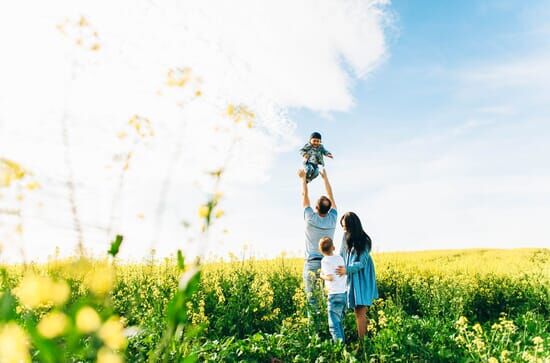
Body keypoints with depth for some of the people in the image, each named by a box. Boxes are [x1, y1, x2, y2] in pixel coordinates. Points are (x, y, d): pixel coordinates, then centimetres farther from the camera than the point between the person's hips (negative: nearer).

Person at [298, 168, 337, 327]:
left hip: (311, 263, -3)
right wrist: (325, 177, 21)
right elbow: (331, 197, 12)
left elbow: (305, 196, 5)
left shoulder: (310, 218, -8)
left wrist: (303, 178, 18)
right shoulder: (332, 219, -1)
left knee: (311, 298, -1)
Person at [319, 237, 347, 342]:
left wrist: (322, 275, 1)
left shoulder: (325, 260, -9)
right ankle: (342, 341, 22)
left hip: (334, 295, -7)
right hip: (344, 294, 7)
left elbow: (330, 277, -16)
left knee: (334, 324, -4)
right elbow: (344, 273, 10)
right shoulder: (339, 257, 8)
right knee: (339, 322, 19)